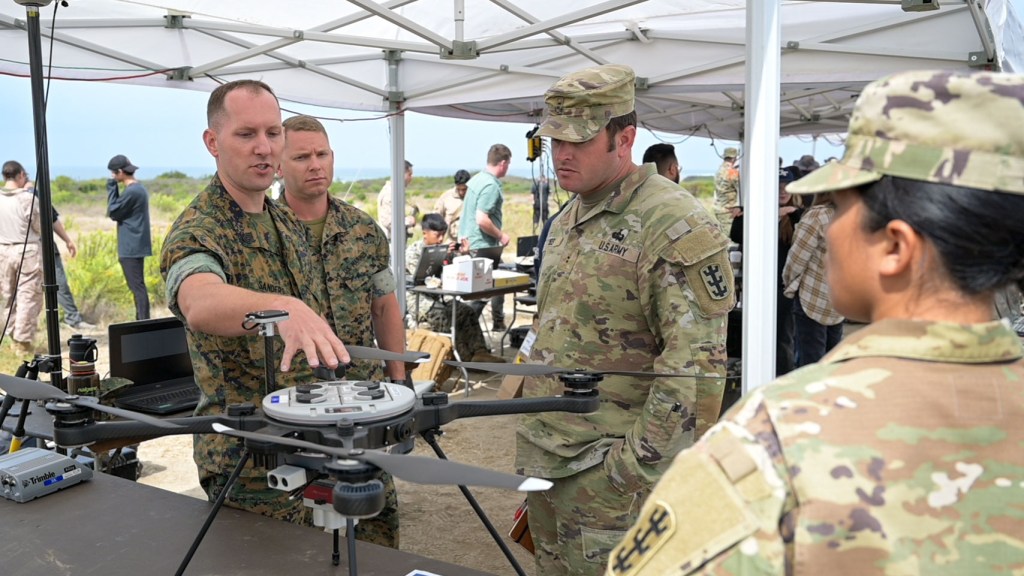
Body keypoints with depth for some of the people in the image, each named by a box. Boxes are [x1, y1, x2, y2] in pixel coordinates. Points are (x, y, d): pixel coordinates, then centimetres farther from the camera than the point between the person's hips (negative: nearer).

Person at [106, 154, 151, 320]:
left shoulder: (131, 191, -17)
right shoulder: (139, 188, 13)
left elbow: (113, 213, -10)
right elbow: (121, 210, 18)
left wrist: (111, 189, -3)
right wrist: (115, 190, 9)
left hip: (131, 248, -10)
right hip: (136, 246, 10)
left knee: (137, 286, -8)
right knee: (137, 285, 14)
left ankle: (144, 322, -7)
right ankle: (141, 321, 20)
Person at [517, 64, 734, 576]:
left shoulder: (675, 227, -18)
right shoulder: (568, 221, 11)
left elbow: (695, 365, -21)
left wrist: (642, 464, -20)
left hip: (605, 473, -8)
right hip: (541, 456, 9)